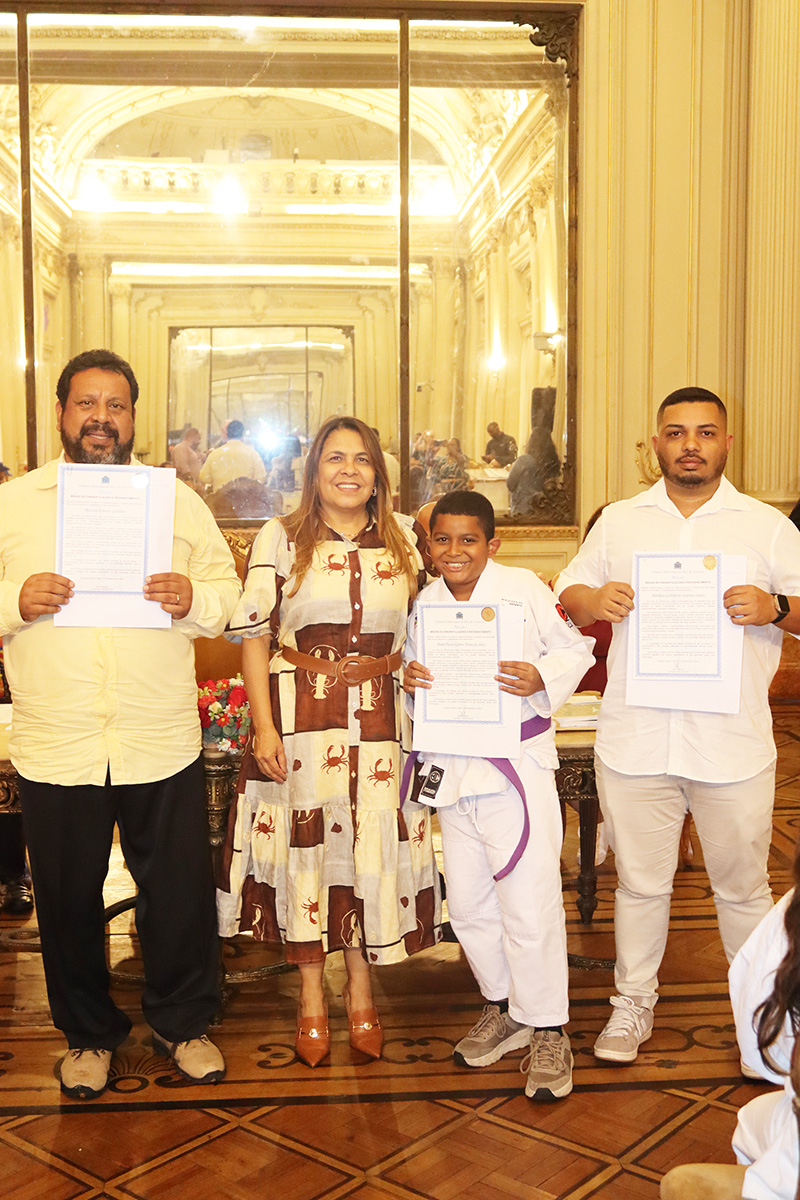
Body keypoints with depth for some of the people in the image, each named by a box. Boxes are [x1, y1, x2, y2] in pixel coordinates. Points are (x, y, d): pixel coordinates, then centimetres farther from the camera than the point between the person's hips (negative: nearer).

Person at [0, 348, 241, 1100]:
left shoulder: (178, 500, 7)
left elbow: (228, 592, 5)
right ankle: (88, 1033, 34)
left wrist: (195, 599, -15)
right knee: (68, 899, 12)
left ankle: (181, 1022, 33)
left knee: (180, 891, 9)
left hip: (161, 746, 0)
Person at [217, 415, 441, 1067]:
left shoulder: (405, 539, 7)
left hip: (381, 716, 2)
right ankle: (312, 995, 22)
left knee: (376, 840, 5)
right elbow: (254, 634, -2)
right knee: (306, 840, 4)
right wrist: (263, 725, -8)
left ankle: (361, 987, 26)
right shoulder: (282, 538, 0)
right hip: (300, 714, -2)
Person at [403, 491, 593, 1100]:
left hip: (517, 765, -5)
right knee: (468, 902, 14)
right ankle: (502, 1006, 35)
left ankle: (547, 1029, 14)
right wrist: (409, 680, -5)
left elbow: (575, 647, -1)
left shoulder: (525, 589, -7)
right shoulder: (423, 604, 7)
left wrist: (542, 677, -20)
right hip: (451, 769, 5)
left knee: (529, 902, -4)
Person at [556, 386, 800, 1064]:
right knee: (640, 882, 13)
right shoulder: (618, 523, 10)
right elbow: (568, 594, 12)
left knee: (743, 886, 12)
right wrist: (593, 600, -11)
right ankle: (634, 1002, 31)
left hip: (733, 745, -1)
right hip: (635, 743, 1)